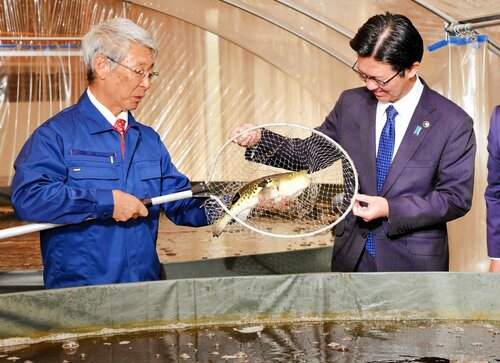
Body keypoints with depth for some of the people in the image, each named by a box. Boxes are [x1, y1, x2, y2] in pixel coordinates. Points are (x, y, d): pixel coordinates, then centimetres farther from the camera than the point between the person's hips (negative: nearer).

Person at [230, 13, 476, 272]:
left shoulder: (453, 122, -11)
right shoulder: (351, 103, 1)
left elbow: (456, 198, -10)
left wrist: (391, 209, -20)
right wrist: (260, 139, -8)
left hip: (413, 261, -3)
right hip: (352, 256, 3)